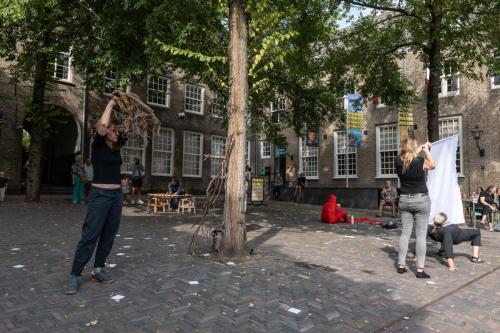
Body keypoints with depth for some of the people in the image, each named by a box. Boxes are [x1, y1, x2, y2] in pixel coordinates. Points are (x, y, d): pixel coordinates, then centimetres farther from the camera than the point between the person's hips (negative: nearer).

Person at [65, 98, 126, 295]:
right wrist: (110, 105, -10)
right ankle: (74, 276, 2)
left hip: (117, 195, 7)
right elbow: (102, 125, -23)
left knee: (109, 235, 8)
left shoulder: (116, 147, 11)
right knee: (90, 235, -6)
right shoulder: (98, 145, -5)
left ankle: (98, 270, 19)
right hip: (100, 194, -6)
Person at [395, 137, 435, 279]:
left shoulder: (398, 161, -4)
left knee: (405, 233, 11)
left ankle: (401, 265, 15)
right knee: (421, 235, 1)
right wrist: (426, 150, 14)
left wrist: (420, 149, 23)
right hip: (421, 200, -4)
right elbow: (432, 165, 7)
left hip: (404, 200, 4)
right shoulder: (420, 160, -15)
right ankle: (420, 270, 3)